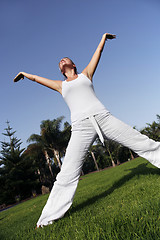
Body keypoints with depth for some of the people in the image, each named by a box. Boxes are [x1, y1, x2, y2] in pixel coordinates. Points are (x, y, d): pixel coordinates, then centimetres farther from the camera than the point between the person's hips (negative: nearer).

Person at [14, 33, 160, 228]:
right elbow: (37, 78, 39)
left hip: (102, 117, 1)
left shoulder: (85, 74, 24)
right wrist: (24, 73, 55)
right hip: (81, 126, 0)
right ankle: (48, 217, 3)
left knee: (142, 143, 1)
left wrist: (104, 37, 50)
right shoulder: (61, 85, 25)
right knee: (67, 175, -6)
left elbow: (98, 51, 36)